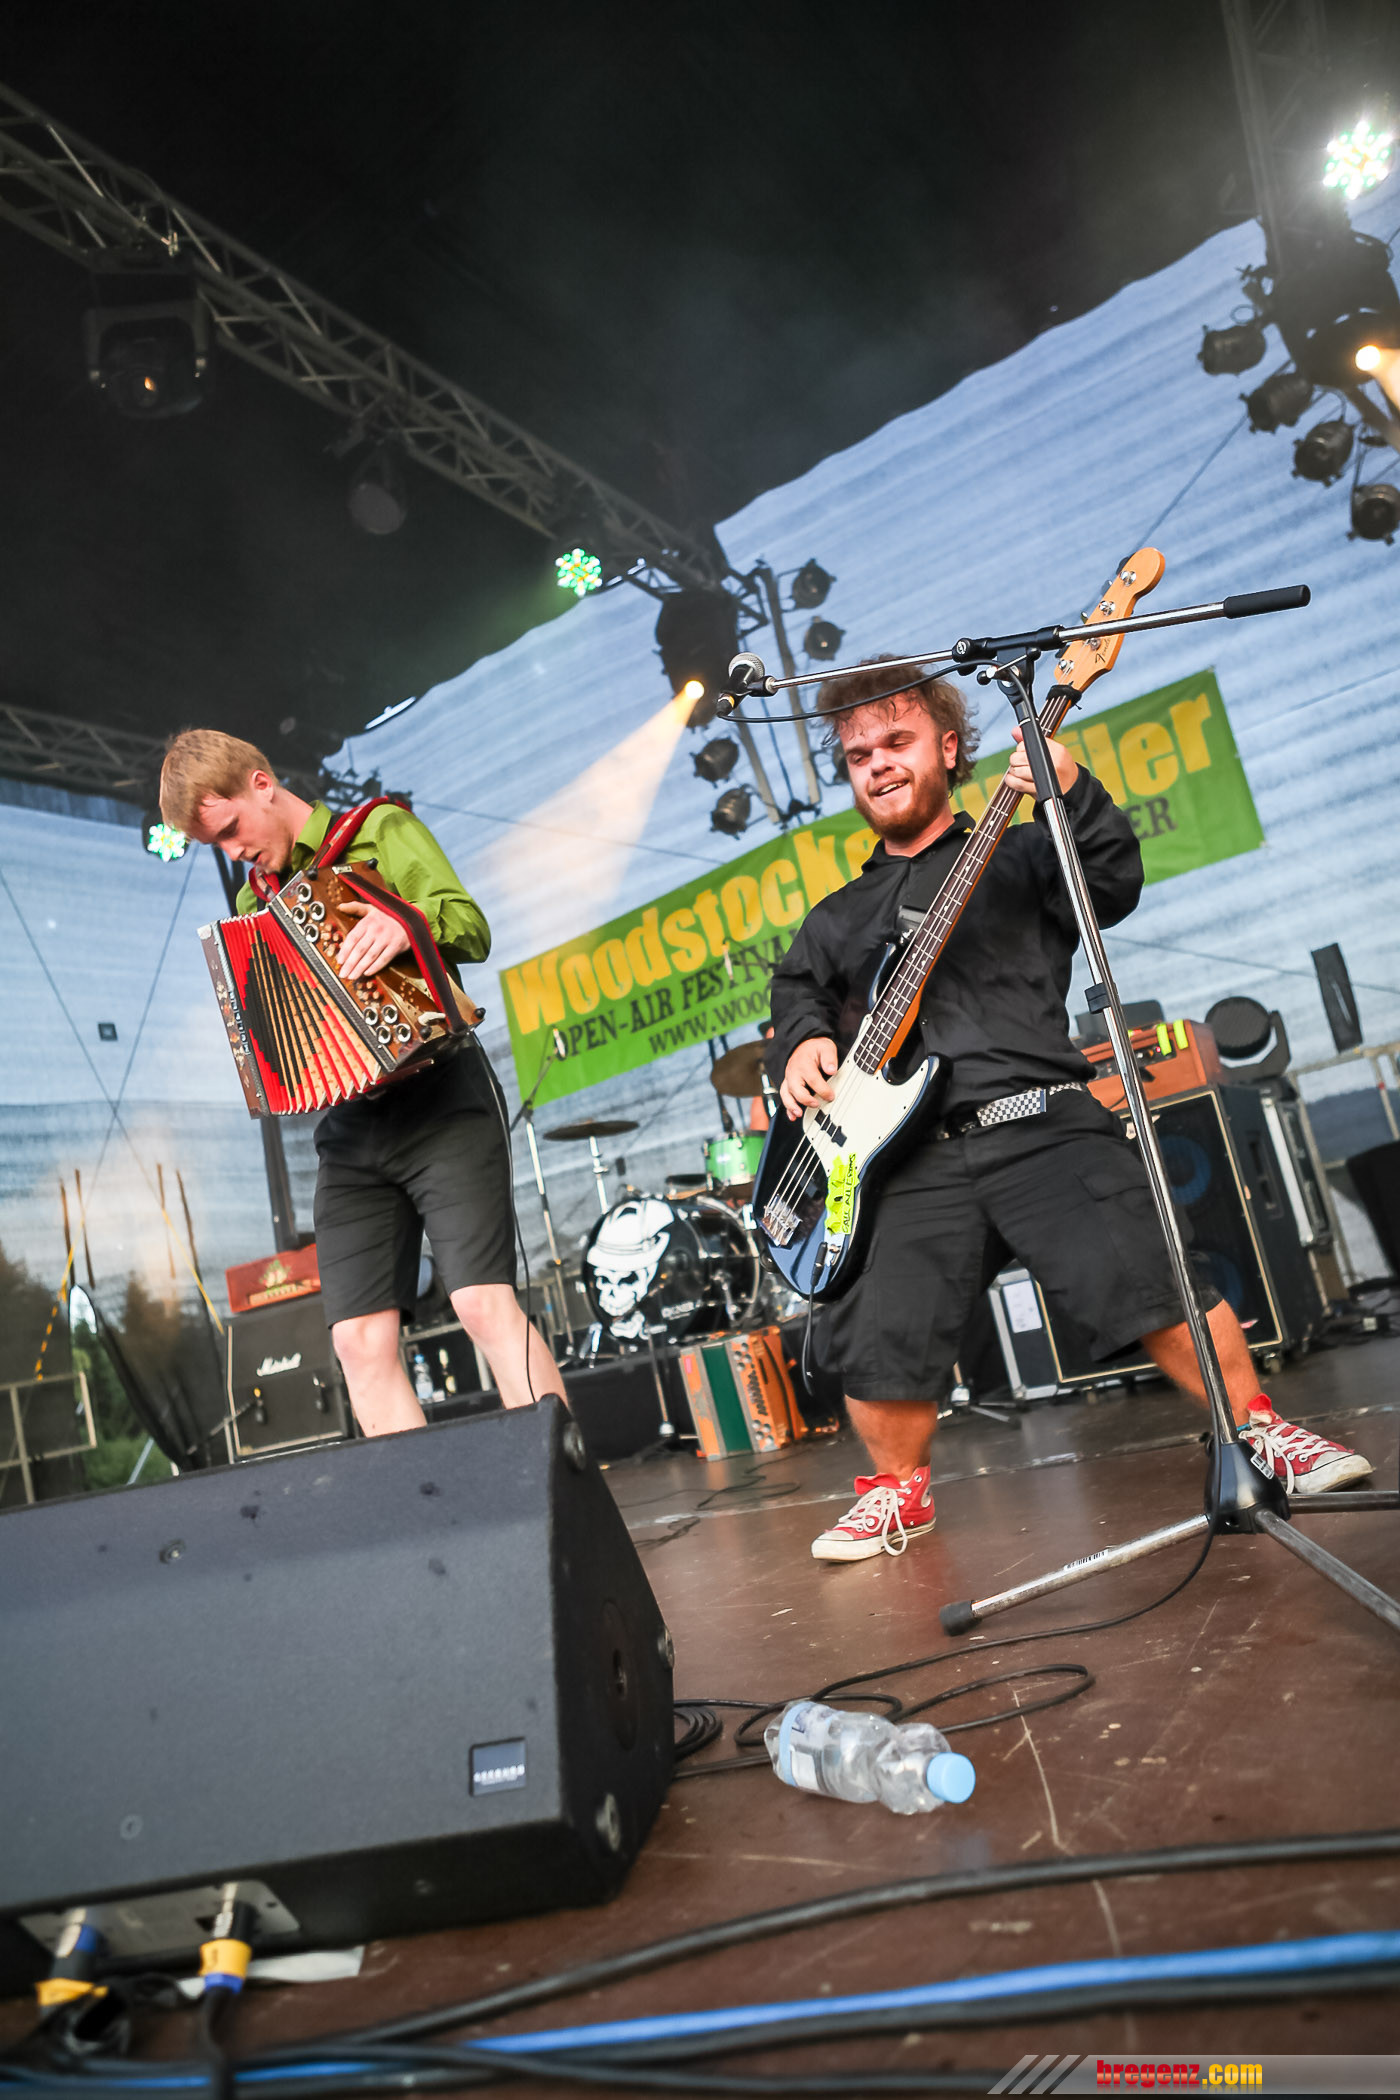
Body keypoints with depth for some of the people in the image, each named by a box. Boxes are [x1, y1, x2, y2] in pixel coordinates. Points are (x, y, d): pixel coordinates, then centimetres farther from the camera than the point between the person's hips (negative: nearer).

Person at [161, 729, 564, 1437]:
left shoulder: (381, 831, 7)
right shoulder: (253, 907, 22)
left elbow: (472, 928, -5)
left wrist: (408, 920, -25)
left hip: (441, 1095, -5)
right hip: (351, 1125, 5)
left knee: (484, 1302, -16)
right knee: (360, 1338, -4)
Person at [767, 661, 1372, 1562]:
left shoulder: (1018, 856, 15)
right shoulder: (836, 919, 27)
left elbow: (1114, 889, -1)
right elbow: (798, 990, 23)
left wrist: (1074, 795, -18)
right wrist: (803, 1041, 0)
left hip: (1037, 1122, -2)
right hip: (910, 1157, 3)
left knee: (1144, 1272, -20)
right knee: (877, 1337, -11)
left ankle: (1256, 1428, 4)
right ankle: (900, 1491, 15)